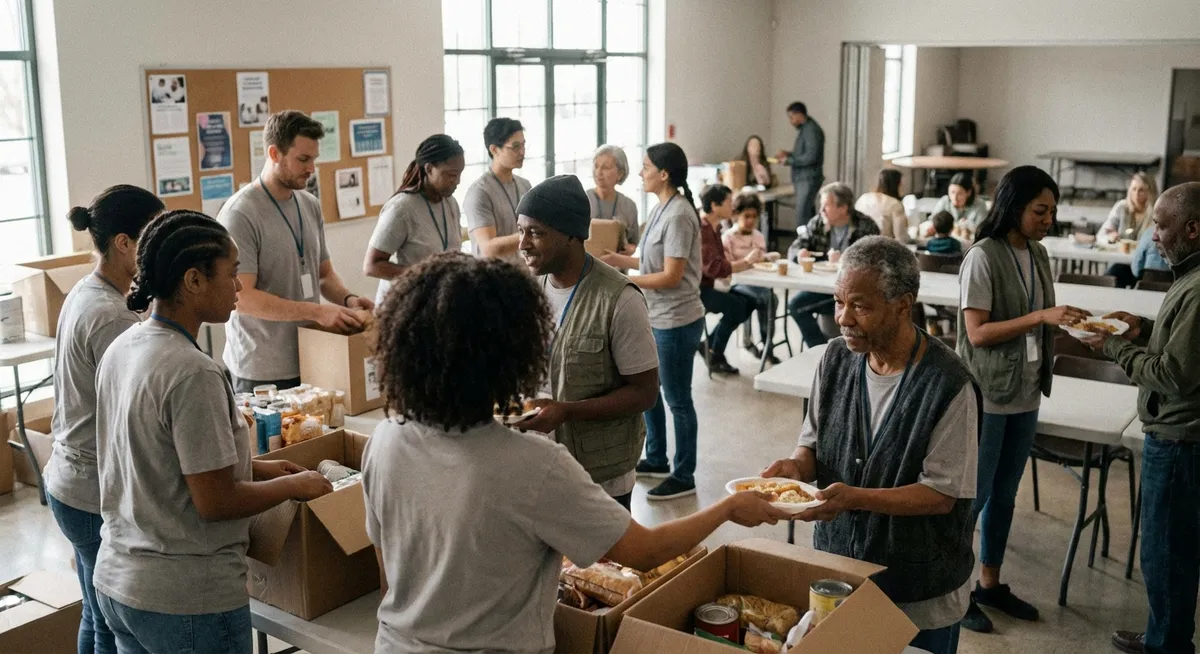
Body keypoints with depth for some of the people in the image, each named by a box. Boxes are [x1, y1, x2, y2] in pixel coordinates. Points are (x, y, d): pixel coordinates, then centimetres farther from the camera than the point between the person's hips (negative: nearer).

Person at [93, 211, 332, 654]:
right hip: (185, 600, -8)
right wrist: (295, 485, -7)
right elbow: (215, 502, -21)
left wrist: (254, 467, 12)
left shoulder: (120, 350, 1)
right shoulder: (192, 372, -24)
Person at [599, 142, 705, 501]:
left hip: (677, 321, -10)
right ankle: (656, 460, 37)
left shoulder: (678, 215, -20)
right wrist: (621, 260, 5)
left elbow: (671, 275, -21)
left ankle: (684, 477, 17)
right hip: (657, 317, 10)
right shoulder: (661, 208, 7)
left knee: (677, 399, 3)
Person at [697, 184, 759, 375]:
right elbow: (714, 268, -29)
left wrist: (748, 261, -7)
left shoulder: (714, 228, 11)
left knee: (750, 302, 2)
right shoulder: (701, 230, -21)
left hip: (710, 285, 10)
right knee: (736, 306, -22)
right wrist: (746, 261, -20)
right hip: (697, 289, -10)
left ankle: (711, 345, 11)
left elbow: (721, 262, 10)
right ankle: (715, 357, -4)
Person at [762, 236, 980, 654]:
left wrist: (854, 498, -30)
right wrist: (797, 466, -16)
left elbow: (942, 494, -20)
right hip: (837, 564, 5)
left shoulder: (948, 385, -22)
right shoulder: (837, 358, -5)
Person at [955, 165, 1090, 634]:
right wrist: (1041, 318, -23)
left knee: (1004, 493, 16)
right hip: (987, 396, -7)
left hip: (1026, 394, 7)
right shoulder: (983, 257, -15)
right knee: (973, 494, 2)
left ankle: (990, 583, 29)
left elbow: (1038, 326, 15)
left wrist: (1067, 325, -4)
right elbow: (977, 333, -18)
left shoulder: (1038, 255, 7)